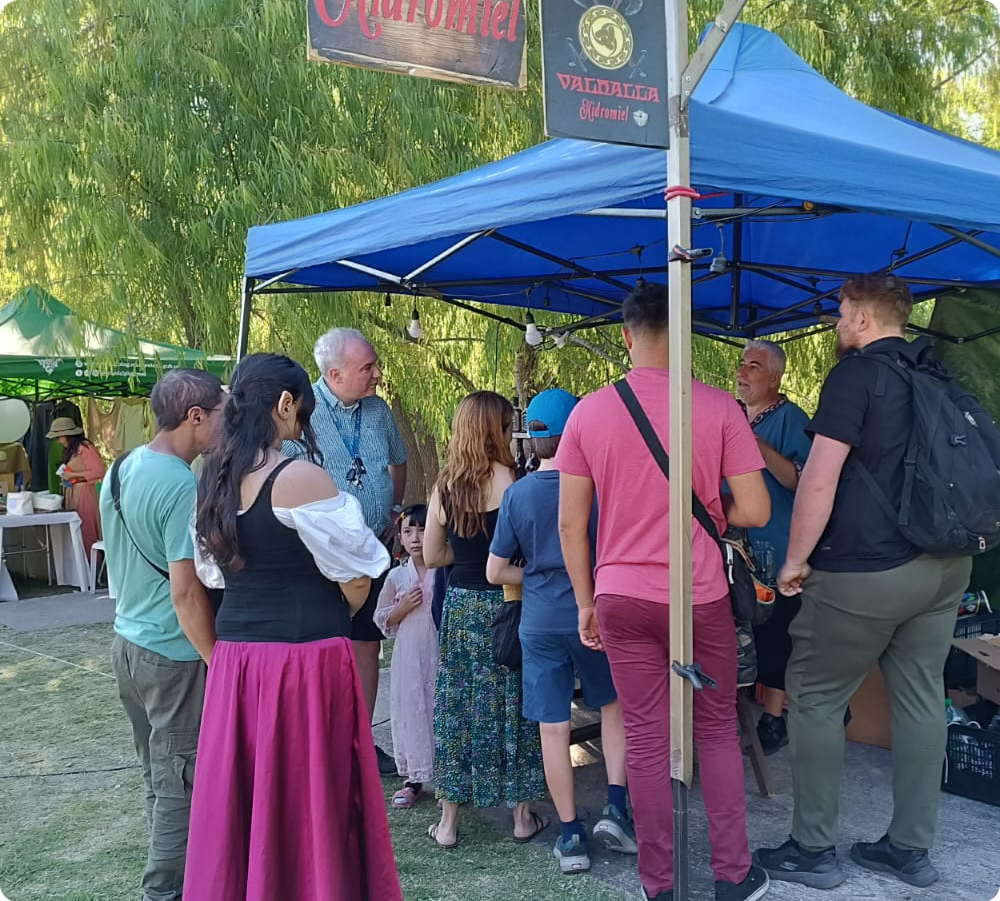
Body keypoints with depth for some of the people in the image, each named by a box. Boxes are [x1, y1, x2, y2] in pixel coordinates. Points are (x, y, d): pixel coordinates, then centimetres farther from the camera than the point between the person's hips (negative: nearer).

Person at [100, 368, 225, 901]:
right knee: (183, 784, 5)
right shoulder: (184, 486, -23)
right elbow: (186, 594, -24)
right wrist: (219, 664, -16)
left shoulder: (121, 468, 4)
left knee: (158, 774, 21)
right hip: (175, 654, -9)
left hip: (127, 639, 9)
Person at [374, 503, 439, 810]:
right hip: (408, 655, 1)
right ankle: (413, 779, 19)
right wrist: (404, 606, -8)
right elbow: (382, 620, 8)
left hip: (440, 652, -1)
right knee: (410, 710, 5)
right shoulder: (396, 576, 3)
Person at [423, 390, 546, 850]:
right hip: (503, 605, -3)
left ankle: (448, 820, 21)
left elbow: (432, 555, 6)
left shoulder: (444, 486, 0)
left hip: (460, 605, 4)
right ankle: (522, 814, 23)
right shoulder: (508, 480, -14)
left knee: (456, 705, 11)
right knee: (511, 704, 10)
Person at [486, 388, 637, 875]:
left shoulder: (518, 493, -4)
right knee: (614, 706, 22)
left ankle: (571, 837, 17)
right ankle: (615, 806, 13)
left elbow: (497, 572, -1)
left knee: (553, 728, 8)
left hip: (540, 624, 1)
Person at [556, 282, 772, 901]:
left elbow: (571, 523, -1)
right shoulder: (719, 407, -9)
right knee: (718, 731, 17)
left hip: (622, 598, 1)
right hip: (702, 596, -1)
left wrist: (586, 603, 9)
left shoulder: (589, 412, -4)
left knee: (647, 741, 10)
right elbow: (755, 511, -9)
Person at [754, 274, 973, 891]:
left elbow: (819, 479, -16)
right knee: (921, 701, 12)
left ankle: (814, 852, 12)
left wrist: (795, 560, -8)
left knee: (815, 701, 4)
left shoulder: (857, 373, -10)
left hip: (865, 570, -8)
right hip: (945, 565, 8)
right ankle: (911, 850, 23)